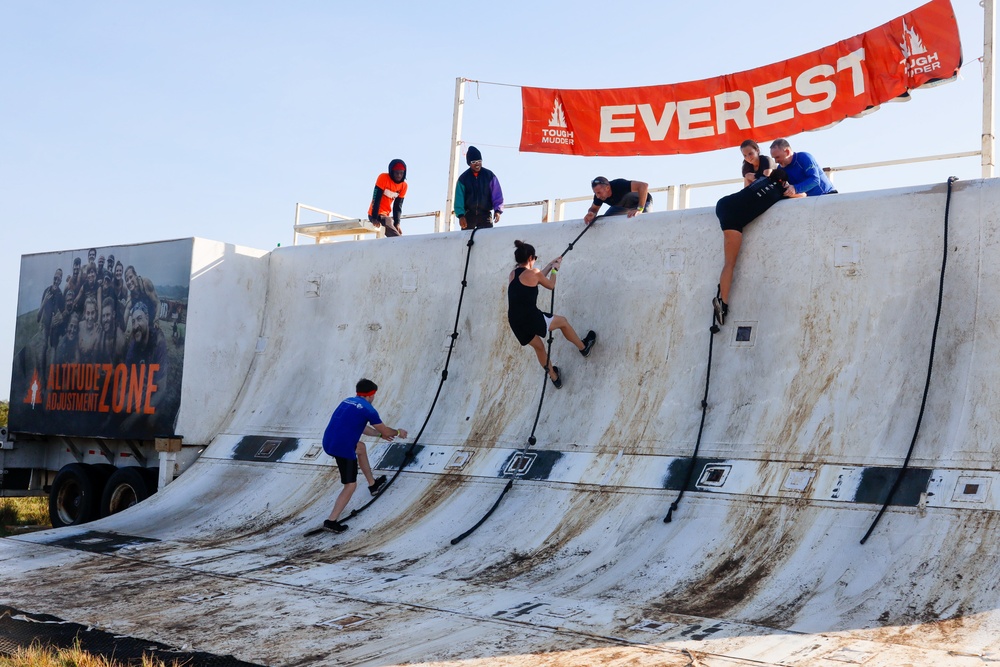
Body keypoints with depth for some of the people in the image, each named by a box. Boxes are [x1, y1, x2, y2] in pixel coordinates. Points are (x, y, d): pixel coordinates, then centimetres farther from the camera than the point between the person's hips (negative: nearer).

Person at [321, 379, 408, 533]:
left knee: (360, 447, 33)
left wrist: (380, 434, 40)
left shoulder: (347, 401, 18)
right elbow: (385, 430, 7)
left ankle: (372, 484, 44)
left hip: (328, 443, 8)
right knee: (351, 486, 3)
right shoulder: (368, 409, -5)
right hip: (343, 449, -8)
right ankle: (331, 521, -3)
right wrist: (398, 432, 28)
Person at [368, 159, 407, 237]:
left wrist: (396, 223, -6)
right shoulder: (383, 178, -15)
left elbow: (398, 206, 4)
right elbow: (376, 198, -18)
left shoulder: (404, 185, 2)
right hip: (377, 214, -7)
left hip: (386, 215, 7)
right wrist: (375, 218, -23)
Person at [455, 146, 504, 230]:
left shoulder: (489, 175, 5)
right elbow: (459, 198, -1)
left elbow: (497, 195, 5)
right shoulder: (463, 178, 5)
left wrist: (497, 210, -9)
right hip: (469, 214, 0)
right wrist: (460, 215, -13)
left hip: (485, 214, 0)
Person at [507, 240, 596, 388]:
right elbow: (551, 285, 11)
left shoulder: (512, 274, 11)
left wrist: (551, 265, 36)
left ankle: (554, 378, 43)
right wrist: (555, 269, 28)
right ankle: (584, 348, 41)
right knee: (563, 321, 21)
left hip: (516, 323, 6)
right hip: (531, 318, -6)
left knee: (538, 347, 30)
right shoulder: (533, 273, -8)